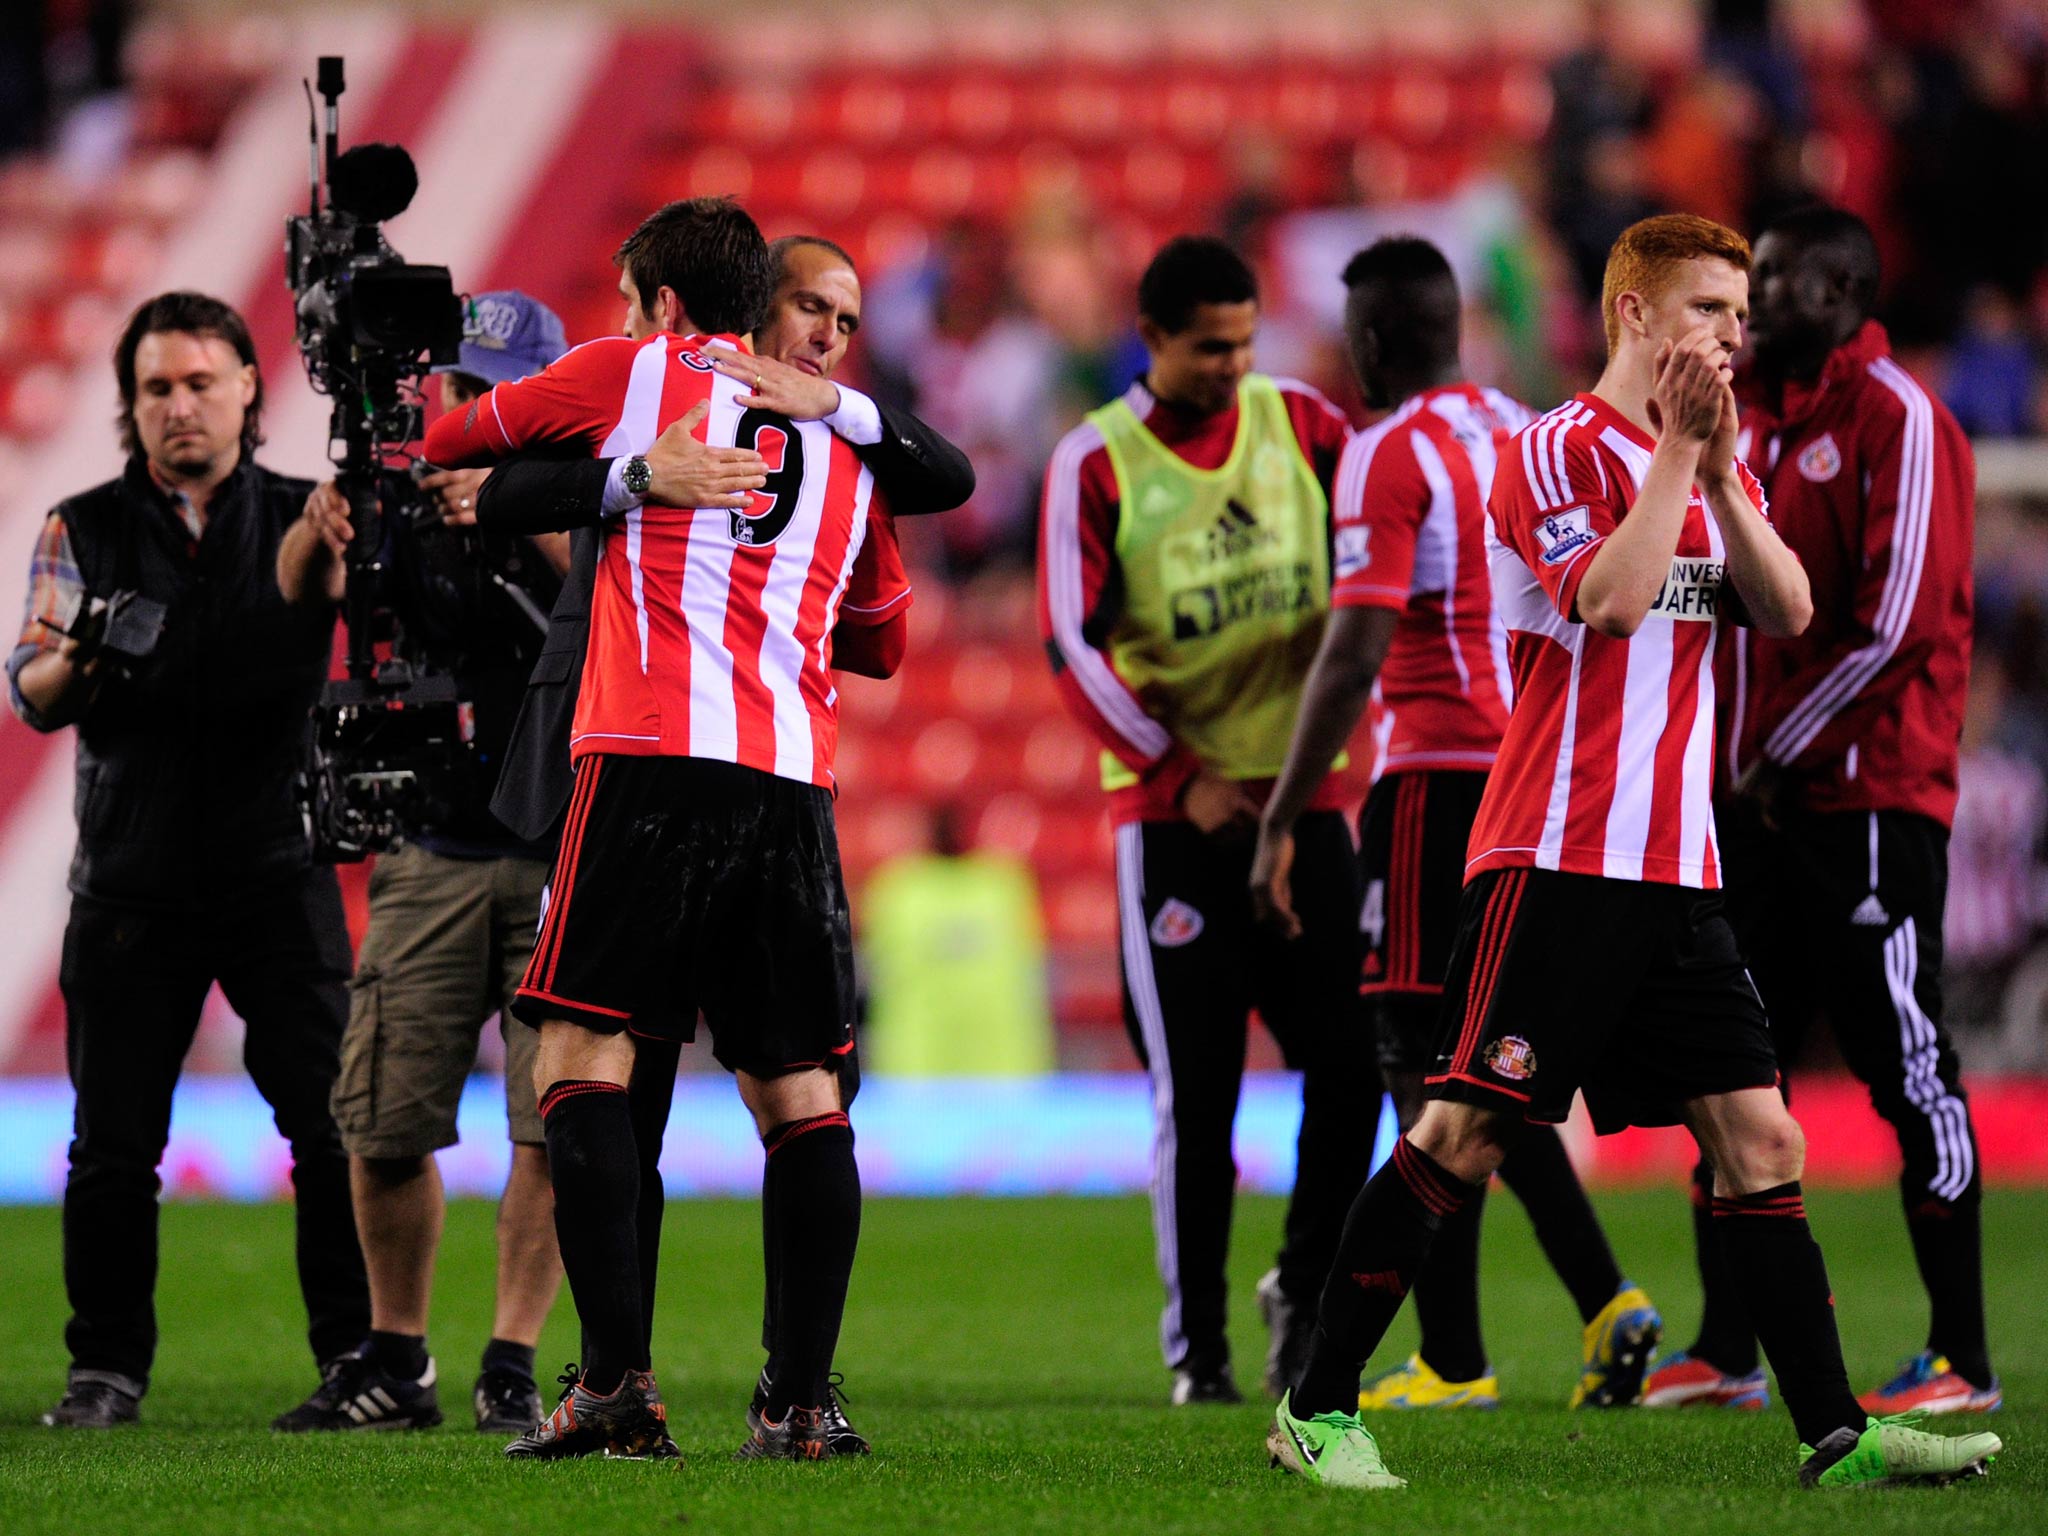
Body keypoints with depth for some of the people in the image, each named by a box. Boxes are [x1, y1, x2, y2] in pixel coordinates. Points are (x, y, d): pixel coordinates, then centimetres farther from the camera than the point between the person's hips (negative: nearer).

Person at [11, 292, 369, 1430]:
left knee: (332, 1122, -6)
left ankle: (358, 1354, 1)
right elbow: (32, 697, -2)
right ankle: (109, 1368, 10)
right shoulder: (85, 531, 6)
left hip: (278, 867, 0)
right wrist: (71, 662, -25)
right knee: (113, 1143, 1)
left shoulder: (303, 517, 7)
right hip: (132, 881, 0)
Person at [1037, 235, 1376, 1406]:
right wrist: (1181, 776, -10)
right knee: (1196, 1088, -2)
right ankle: (1197, 1340, 8)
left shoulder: (1302, 425, 5)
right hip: (1177, 811, -3)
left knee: (1350, 1065, -3)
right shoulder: (1097, 463, -3)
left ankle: (1306, 1288, 18)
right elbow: (1073, 646, -6)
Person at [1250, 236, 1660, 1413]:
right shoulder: (1527, 435, 14)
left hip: (1441, 777, -8)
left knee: (1432, 1067, -3)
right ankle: (1607, 1302, 2)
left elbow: (1354, 661, -16)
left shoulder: (1390, 454, -10)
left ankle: (1455, 1362, -3)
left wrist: (1279, 825, -13)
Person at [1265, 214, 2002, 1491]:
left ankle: (1834, 1432, 2)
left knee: (1760, 1138, 2)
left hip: (1677, 871, 7)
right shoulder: (1561, 451, -6)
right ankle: (1317, 1408, -2)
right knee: (1465, 1136, -9)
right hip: (1557, 859, -7)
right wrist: (1678, 449, -16)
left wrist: (1722, 468, -6)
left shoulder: (1716, 465, 18)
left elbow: (1789, 611, 5)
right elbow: (1606, 603, -21)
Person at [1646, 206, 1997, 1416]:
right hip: (1756, 803, 9)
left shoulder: (1898, 424, -10)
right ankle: (1725, 1353, 14)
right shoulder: (1759, 418, 16)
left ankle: (1963, 1360, 0)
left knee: (1908, 1068, -5)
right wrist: (1722, 754, 7)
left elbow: (1896, 624, -16)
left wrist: (1784, 754, -11)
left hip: (1870, 801, -9)